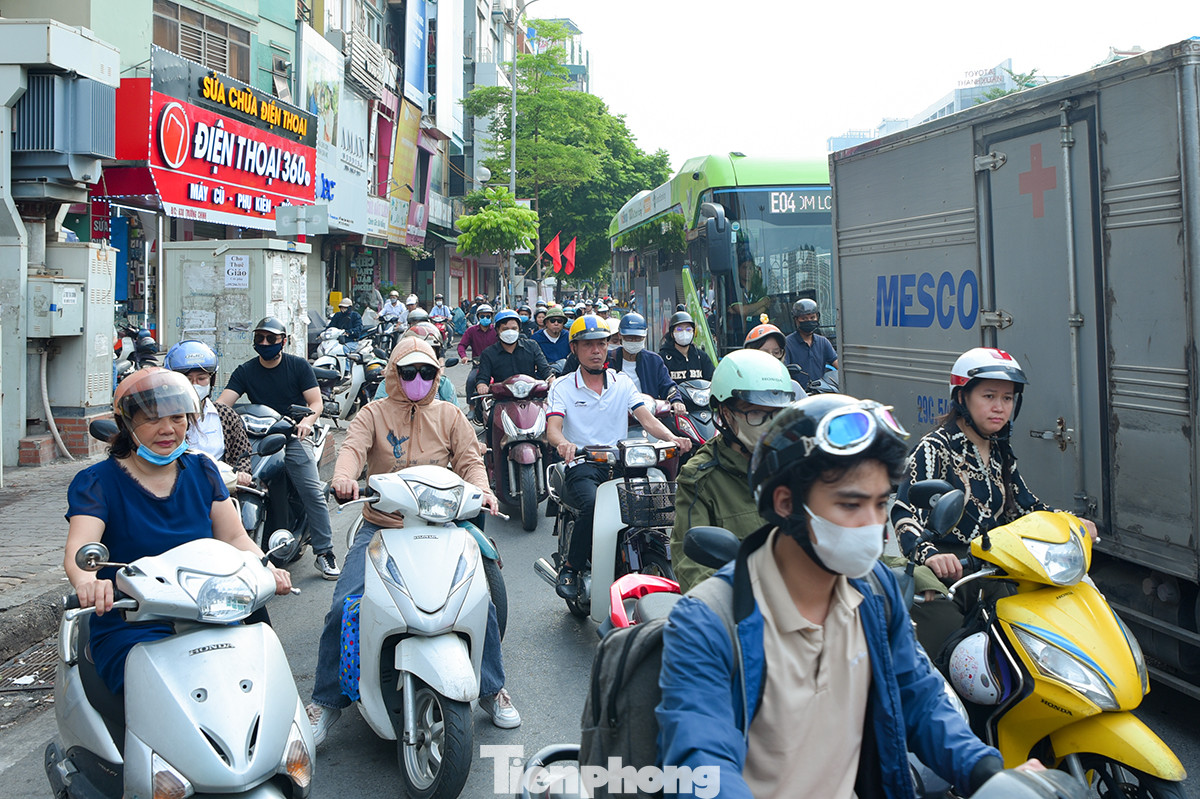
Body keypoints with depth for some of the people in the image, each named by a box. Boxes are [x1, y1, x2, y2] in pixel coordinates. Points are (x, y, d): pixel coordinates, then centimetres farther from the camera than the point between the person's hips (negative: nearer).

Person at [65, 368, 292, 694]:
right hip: (129, 630, -3)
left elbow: (235, 537, 7)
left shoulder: (202, 471, 11)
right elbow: (78, 549, -19)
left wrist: (267, 569, -16)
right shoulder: (97, 482, -2)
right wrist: (88, 582, -44)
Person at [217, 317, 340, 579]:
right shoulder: (245, 371, 12)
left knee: (312, 493, -16)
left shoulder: (299, 366, 7)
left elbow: (316, 402, 1)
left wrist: (307, 420, -20)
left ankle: (324, 553, -11)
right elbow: (222, 403, 0)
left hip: (294, 436, -2)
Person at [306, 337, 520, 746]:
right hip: (381, 526, -1)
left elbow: (470, 459, 3)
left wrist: (481, 490, -20)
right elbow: (353, 448, -11)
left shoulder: (449, 416, 12)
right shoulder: (373, 414, 7)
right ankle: (327, 701, 4)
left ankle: (492, 689, 9)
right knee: (343, 606, -17)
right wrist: (343, 479, -34)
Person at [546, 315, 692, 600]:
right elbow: (553, 427, -10)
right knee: (594, 504, -35)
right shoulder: (562, 387, 6)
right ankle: (570, 568, -13)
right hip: (582, 467, -3)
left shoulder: (622, 382, 15)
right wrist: (563, 443, -36)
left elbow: (646, 418, 2)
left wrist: (671, 437, -20)